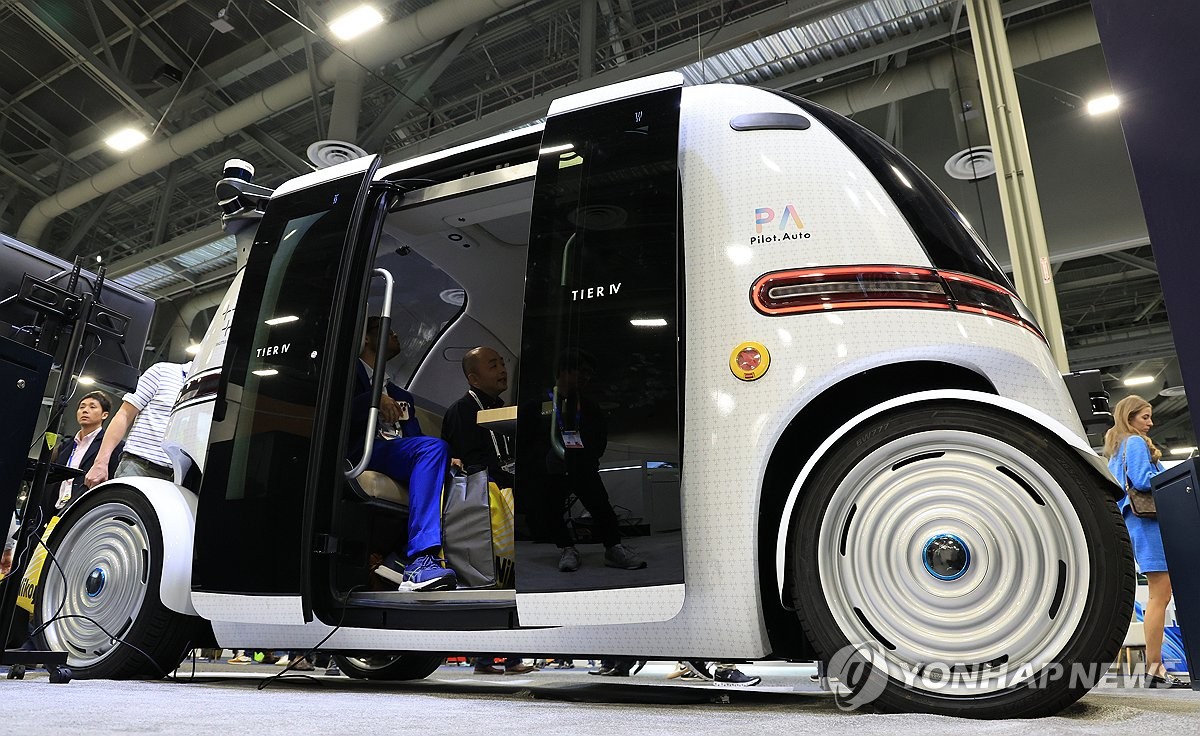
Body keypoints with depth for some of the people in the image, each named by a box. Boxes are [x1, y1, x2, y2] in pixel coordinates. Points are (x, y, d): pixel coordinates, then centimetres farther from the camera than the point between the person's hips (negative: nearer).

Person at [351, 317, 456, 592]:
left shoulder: (401, 396, 34)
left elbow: (416, 439, 18)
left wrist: (445, 462, -2)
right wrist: (373, 400, -16)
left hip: (399, 461, 6)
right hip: (359, 452, -6)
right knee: (434, 446, -31)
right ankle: (419, 561, -42)